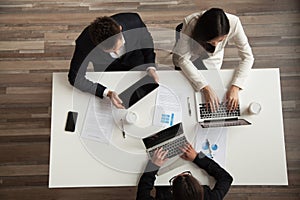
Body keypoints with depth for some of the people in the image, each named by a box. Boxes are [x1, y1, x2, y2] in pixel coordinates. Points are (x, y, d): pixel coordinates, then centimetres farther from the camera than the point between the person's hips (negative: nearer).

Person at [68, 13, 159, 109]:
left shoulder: (134, 22, -34)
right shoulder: (84, 43, -38)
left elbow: (147, 41, -12)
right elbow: (76, 79, -28)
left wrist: (150, 67, -26)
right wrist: (108, 93, -39)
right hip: (107, 69, -1)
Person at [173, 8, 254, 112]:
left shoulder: (233, 23, -35)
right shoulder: (190, 24, -40)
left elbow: (247, 57, -27)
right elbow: (182, 59, -37)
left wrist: (235, 87, -39)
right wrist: (205, 88, -44)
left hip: (212, 60, 1)